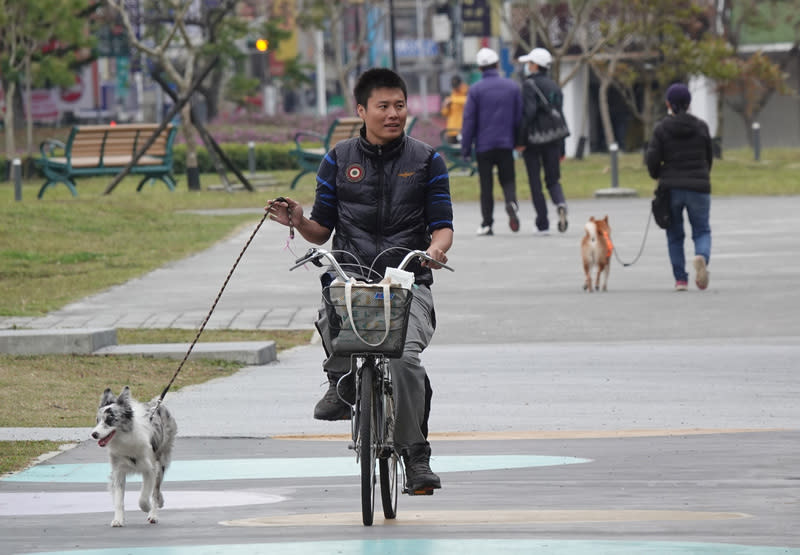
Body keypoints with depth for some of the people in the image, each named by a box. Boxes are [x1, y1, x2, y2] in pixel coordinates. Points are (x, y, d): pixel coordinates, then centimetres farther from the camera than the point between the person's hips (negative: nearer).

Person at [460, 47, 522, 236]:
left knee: (486, 185, 4)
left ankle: (487, 224, 4)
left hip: (484, 144, -2)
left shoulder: (476, 90, -5)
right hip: (506, 143, 2)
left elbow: (469, 121, -5)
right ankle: (511, 203, -20)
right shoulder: (512, 87, 4)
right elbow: (519, 116, 7)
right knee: (508, 179, 11)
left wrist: (465, 148, -1)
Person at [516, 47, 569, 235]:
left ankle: (542, 225, 1)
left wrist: (521, 141, -15)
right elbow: (560, 116, 14)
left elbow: (529, 113, -20)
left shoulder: (530, 85, -9)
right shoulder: (555, 87, 12)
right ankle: (560, 203, -19)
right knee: (553, 179, 12)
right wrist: (561, 149, 18)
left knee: (535, 182, 2)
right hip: (553, 140, 5)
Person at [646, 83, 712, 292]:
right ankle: (701, 257, -22)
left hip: (671, 188, 0)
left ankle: (680, 279, 8)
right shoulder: (701, 127, 0)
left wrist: (657, 174, 13)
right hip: (698, 188, 0)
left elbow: (652, 159, -9)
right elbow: (709, 156, 8)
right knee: (702, 231, 10)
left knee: (675, 235, 13)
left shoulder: (662, 129, -6)